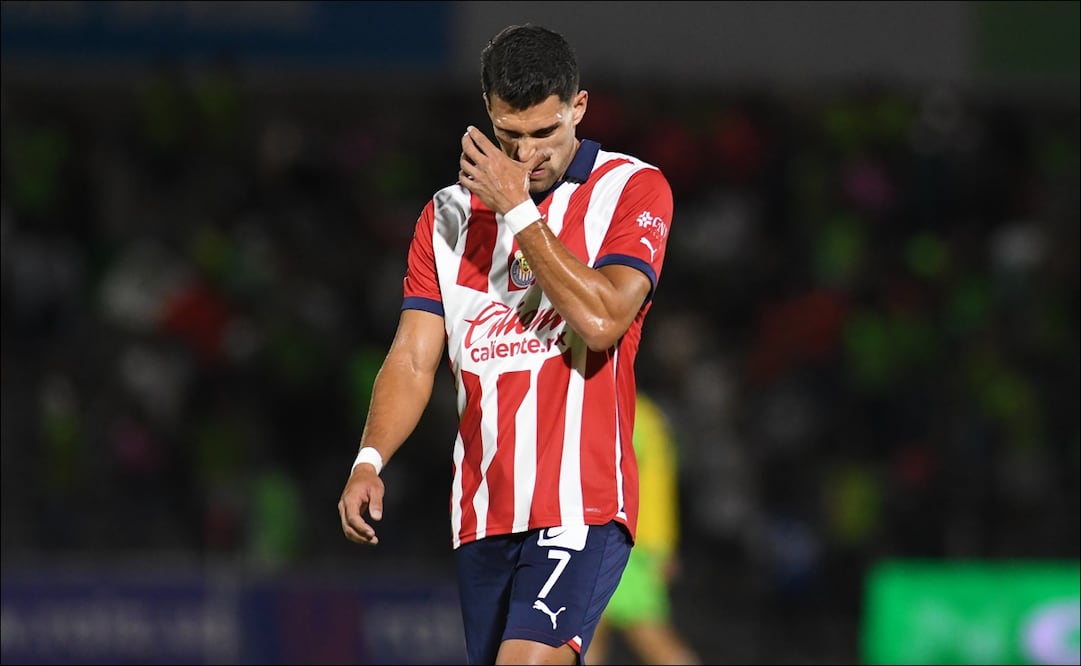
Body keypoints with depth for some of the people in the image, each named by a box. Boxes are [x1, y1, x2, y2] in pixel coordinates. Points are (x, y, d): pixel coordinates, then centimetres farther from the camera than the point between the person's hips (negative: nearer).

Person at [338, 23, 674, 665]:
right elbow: (414, 357, 8)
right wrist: (369, 461, -9)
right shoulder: (450, 212, 13)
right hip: (482, 513, 5)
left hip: (581, 508, -5)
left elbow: (600, 318, -15)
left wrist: (517, 209, -12)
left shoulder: (634, 190, 0)